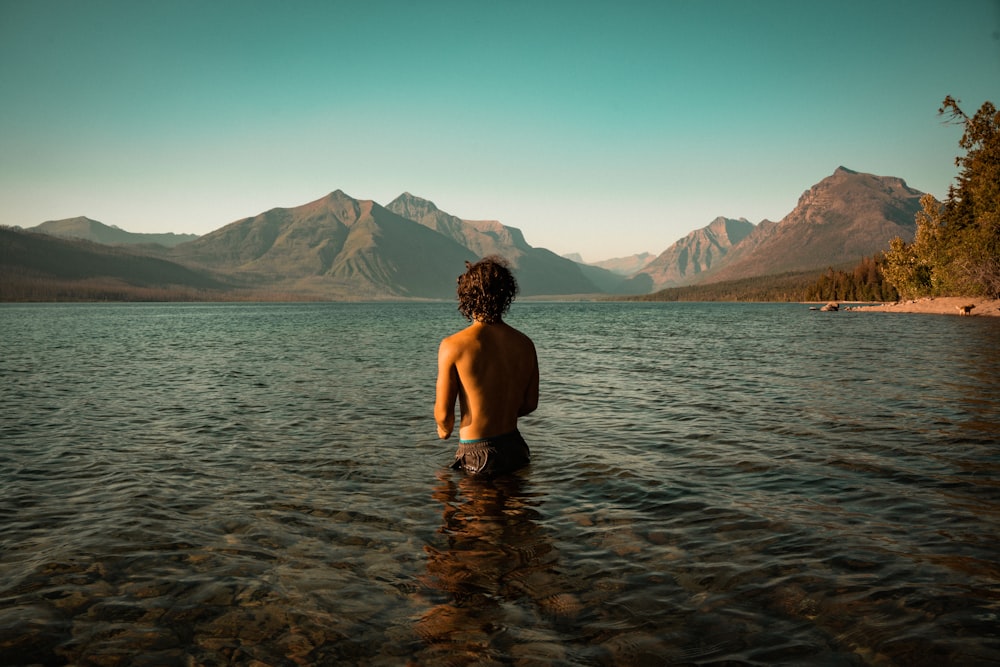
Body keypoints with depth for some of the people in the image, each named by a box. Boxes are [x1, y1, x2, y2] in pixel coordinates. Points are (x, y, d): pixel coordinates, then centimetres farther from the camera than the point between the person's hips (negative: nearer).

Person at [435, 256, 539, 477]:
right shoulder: (525, 344, 1)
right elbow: (530, 404, 10)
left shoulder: (453, 345, -13)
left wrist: (445, 429, 14)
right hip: (515, 449, 5)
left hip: (476, 454, -5)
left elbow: (443, 413, -10)